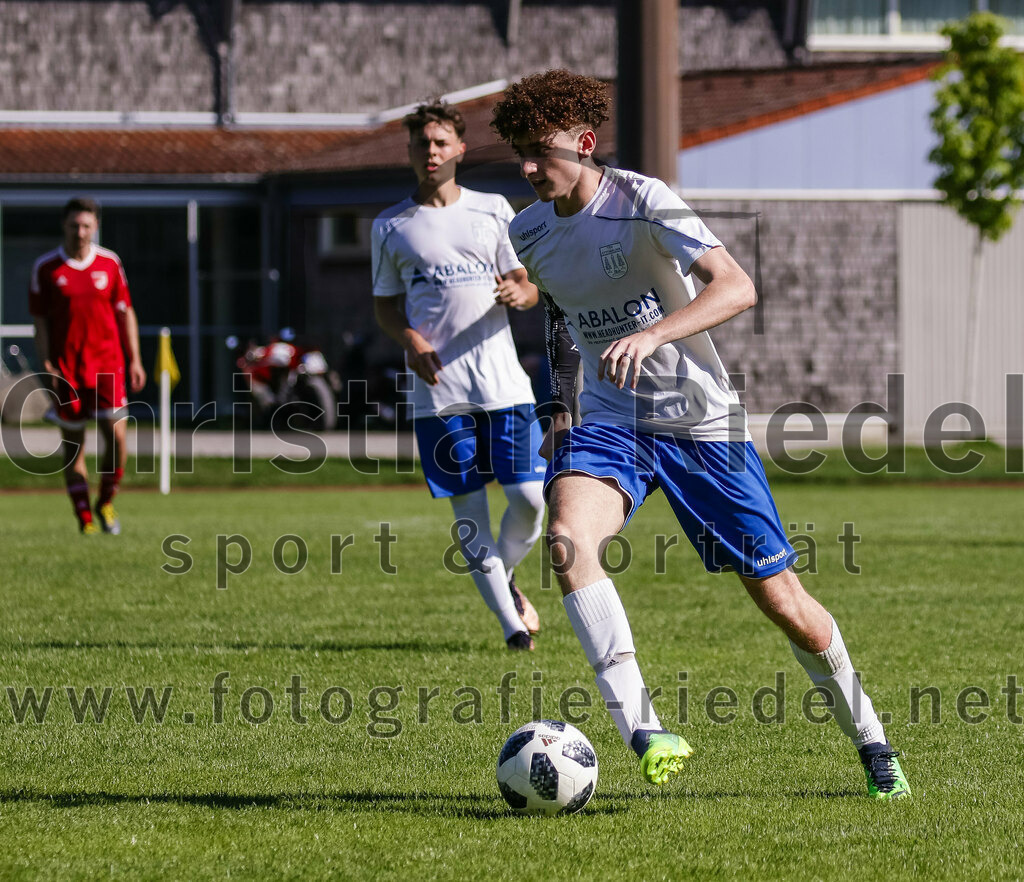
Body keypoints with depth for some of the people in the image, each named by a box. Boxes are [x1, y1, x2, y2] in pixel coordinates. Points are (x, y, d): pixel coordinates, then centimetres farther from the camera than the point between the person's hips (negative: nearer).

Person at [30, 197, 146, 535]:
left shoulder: (110, 263, 5)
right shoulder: (46, 268, 0)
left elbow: (125, 313, 10)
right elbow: (40, 320, 1)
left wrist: (134, 360, 5)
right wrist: (47, 366, -7)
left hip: (107, 364, 1)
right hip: (66, 369, -1)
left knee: (117, 436, -9)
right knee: (73, 444, 2)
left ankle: (105, 503, 14)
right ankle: (85, 519, 10)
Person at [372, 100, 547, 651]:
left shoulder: (493, 210, 10)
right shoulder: (391, 227, 9)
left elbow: (528, 285, 9)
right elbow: (384, 305, 14)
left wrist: (519, 294, -15)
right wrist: (409, 340, -6)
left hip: (503, 382, 0)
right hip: (437, 388, 0)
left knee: (530, 497, -6)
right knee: (467, 507, -2)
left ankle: (504, 578, 23)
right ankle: (510, 621, 4)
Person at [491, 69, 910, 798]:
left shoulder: (642, 202, -17)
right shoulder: (528, 236, 2)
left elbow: (737, 288, -29)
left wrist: (653, 335, -43)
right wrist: (560, 409, 17)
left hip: (700, 418, -4)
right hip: (609, 422, 4)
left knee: (782, 601, 0)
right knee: (567, 538, -29)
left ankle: (870, 740, 24)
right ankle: (643, 733, -32)